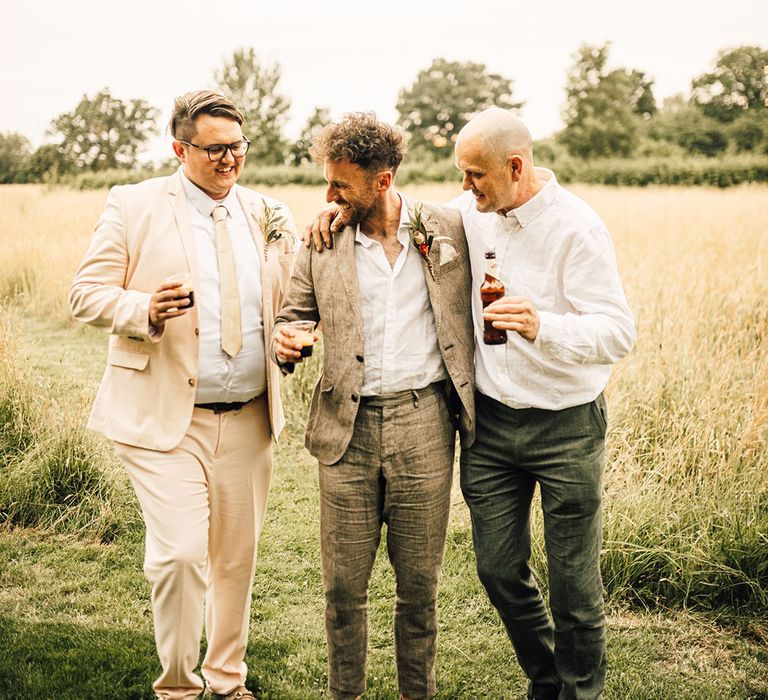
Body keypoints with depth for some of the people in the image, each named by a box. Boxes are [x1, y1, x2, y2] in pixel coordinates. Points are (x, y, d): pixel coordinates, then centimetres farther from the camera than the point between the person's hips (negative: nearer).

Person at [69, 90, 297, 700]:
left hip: (248, 418, 4)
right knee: (179, 553, -10)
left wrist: (287, 241, -4)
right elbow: (87, 295, -2)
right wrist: (145, 309, -22)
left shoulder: (264, 213, 10)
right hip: (165, 416, -4)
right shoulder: (135, 205, -2)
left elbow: (283, 303, 14)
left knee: (237, 556, 13)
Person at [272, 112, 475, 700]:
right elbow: (293, 313, 14)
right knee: (343, 583, 6)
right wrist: (286, 342, -9)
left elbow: (475, 314, 11)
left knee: (420, 582, 9)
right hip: (348, 427, 1)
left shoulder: (449, 229, 3)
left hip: (423, 420, -1)